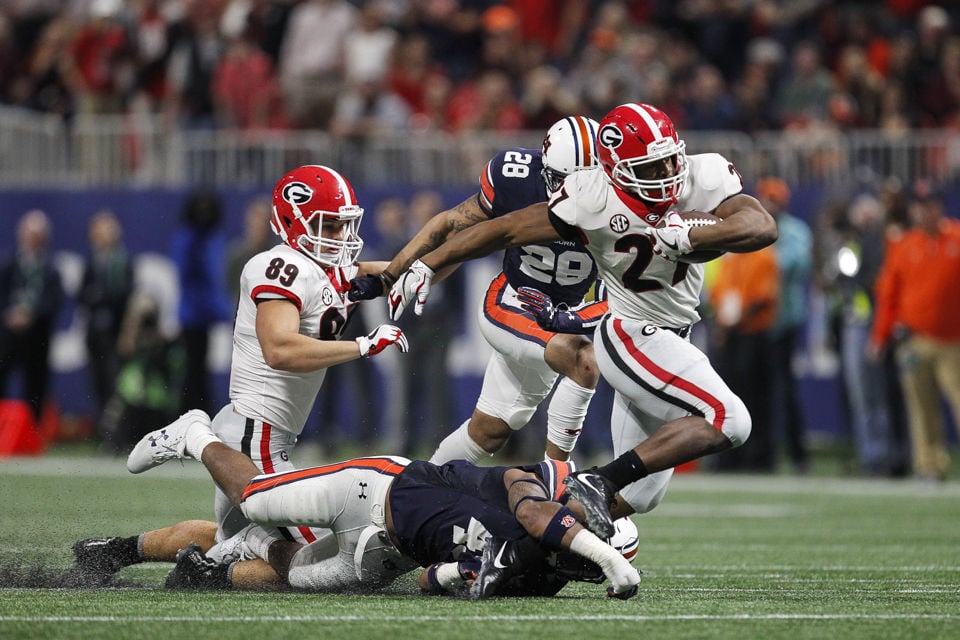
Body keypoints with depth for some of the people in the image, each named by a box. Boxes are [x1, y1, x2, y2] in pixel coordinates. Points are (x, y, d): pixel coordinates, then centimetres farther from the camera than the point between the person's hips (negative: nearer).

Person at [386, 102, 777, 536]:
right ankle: (597, 484, -24)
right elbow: (507, 229, -13)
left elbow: (763, 227, -25)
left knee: (637, 494, 13)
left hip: (671, 341, 7)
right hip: (633, 337, -7)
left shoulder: (705, 177, -12)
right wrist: (425, 266, -10)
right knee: (728, 422, -24)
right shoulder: (595, 200, -21)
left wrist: (687, 237, -38)